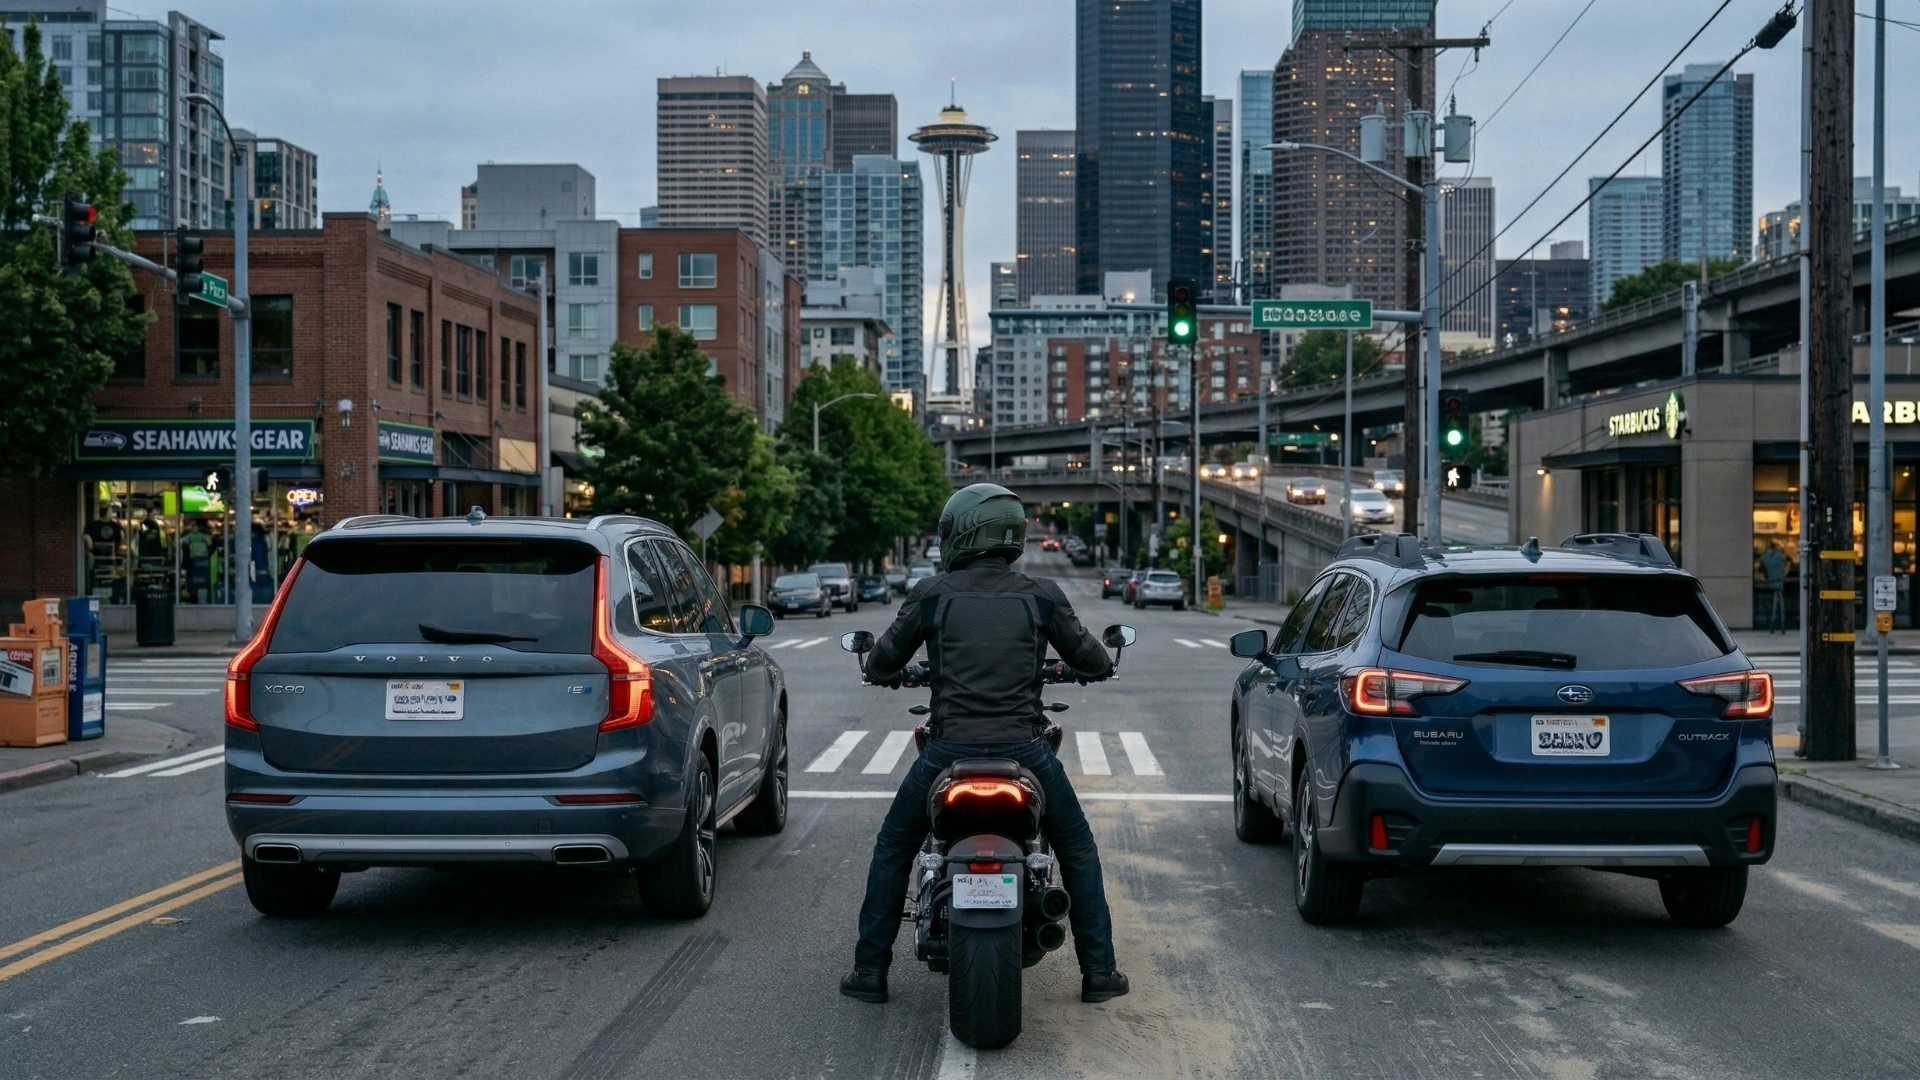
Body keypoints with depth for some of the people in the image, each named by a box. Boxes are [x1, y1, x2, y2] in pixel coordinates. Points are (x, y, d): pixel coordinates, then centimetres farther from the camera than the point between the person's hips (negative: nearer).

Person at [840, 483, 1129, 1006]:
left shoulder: (931, 595, 0)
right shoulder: (1041, 595, 1)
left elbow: (882, 663, 10)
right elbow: (1090, 659, 11)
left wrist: (884, 670, 34)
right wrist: (1099, 663, 36)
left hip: (949, 749, 0)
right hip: (1024, 751, 1)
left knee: (893, 848, 20)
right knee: (1077, 848, 21)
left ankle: (870, 968, 20)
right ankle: (1098, 969, 18)